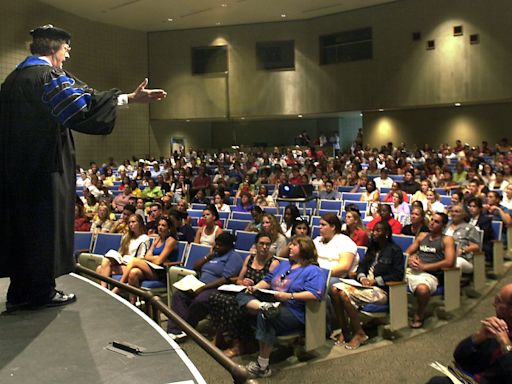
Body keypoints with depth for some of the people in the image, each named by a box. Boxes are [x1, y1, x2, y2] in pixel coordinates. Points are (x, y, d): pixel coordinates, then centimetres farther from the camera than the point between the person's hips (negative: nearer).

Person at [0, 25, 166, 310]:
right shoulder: (49, 76, -11)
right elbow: (84, 101, -25)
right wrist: (129, 98, -29)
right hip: (46, 166, -9)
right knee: (47, 225, 0)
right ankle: (42, 292, 7)